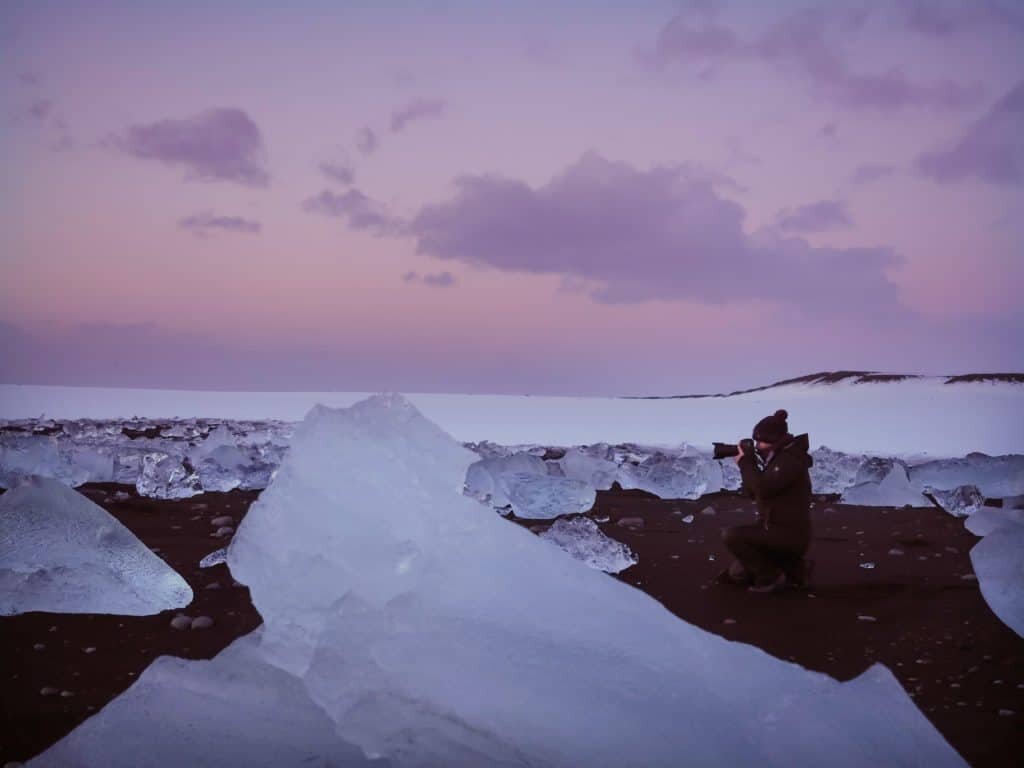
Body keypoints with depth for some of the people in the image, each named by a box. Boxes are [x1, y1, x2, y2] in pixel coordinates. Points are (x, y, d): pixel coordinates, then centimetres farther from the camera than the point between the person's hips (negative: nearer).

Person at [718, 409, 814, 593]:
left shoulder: (790, 460, -18)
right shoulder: (776, 458, 13)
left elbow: (763, 489, -28)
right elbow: (752, 493, 13)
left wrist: (745, 462, -15)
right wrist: (747, 462, 0)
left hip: (789, 535, -10)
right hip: (777, 531, 10)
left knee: (731, 535, -24)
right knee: (736, 573, 12)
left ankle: (770, 578, -9)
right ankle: (795, 569, 17)